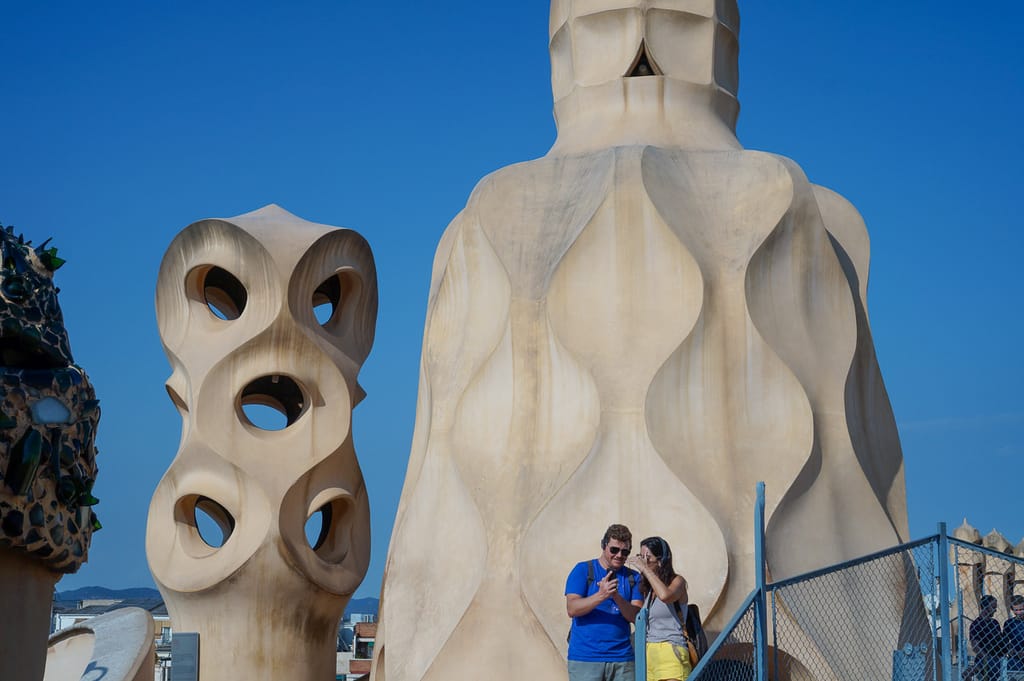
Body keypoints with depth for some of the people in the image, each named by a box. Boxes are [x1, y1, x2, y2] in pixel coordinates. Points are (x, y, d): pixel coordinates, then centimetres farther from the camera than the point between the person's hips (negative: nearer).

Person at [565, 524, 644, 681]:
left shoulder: (633, 578, 12)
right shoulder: (583, 570, 3)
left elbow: (637, 617, 1)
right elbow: (572, 609, -9)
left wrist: (617, 597, -17)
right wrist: (601, 595, -23)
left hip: (622, 658, 3)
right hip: (585, 658, -3)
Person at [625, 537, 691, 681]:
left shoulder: (677, 581, 2)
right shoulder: (646, 588, 17)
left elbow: (665, 595, -22)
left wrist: (644, 568, -14)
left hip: (670, 652, -6)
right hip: (648, 655, 6)